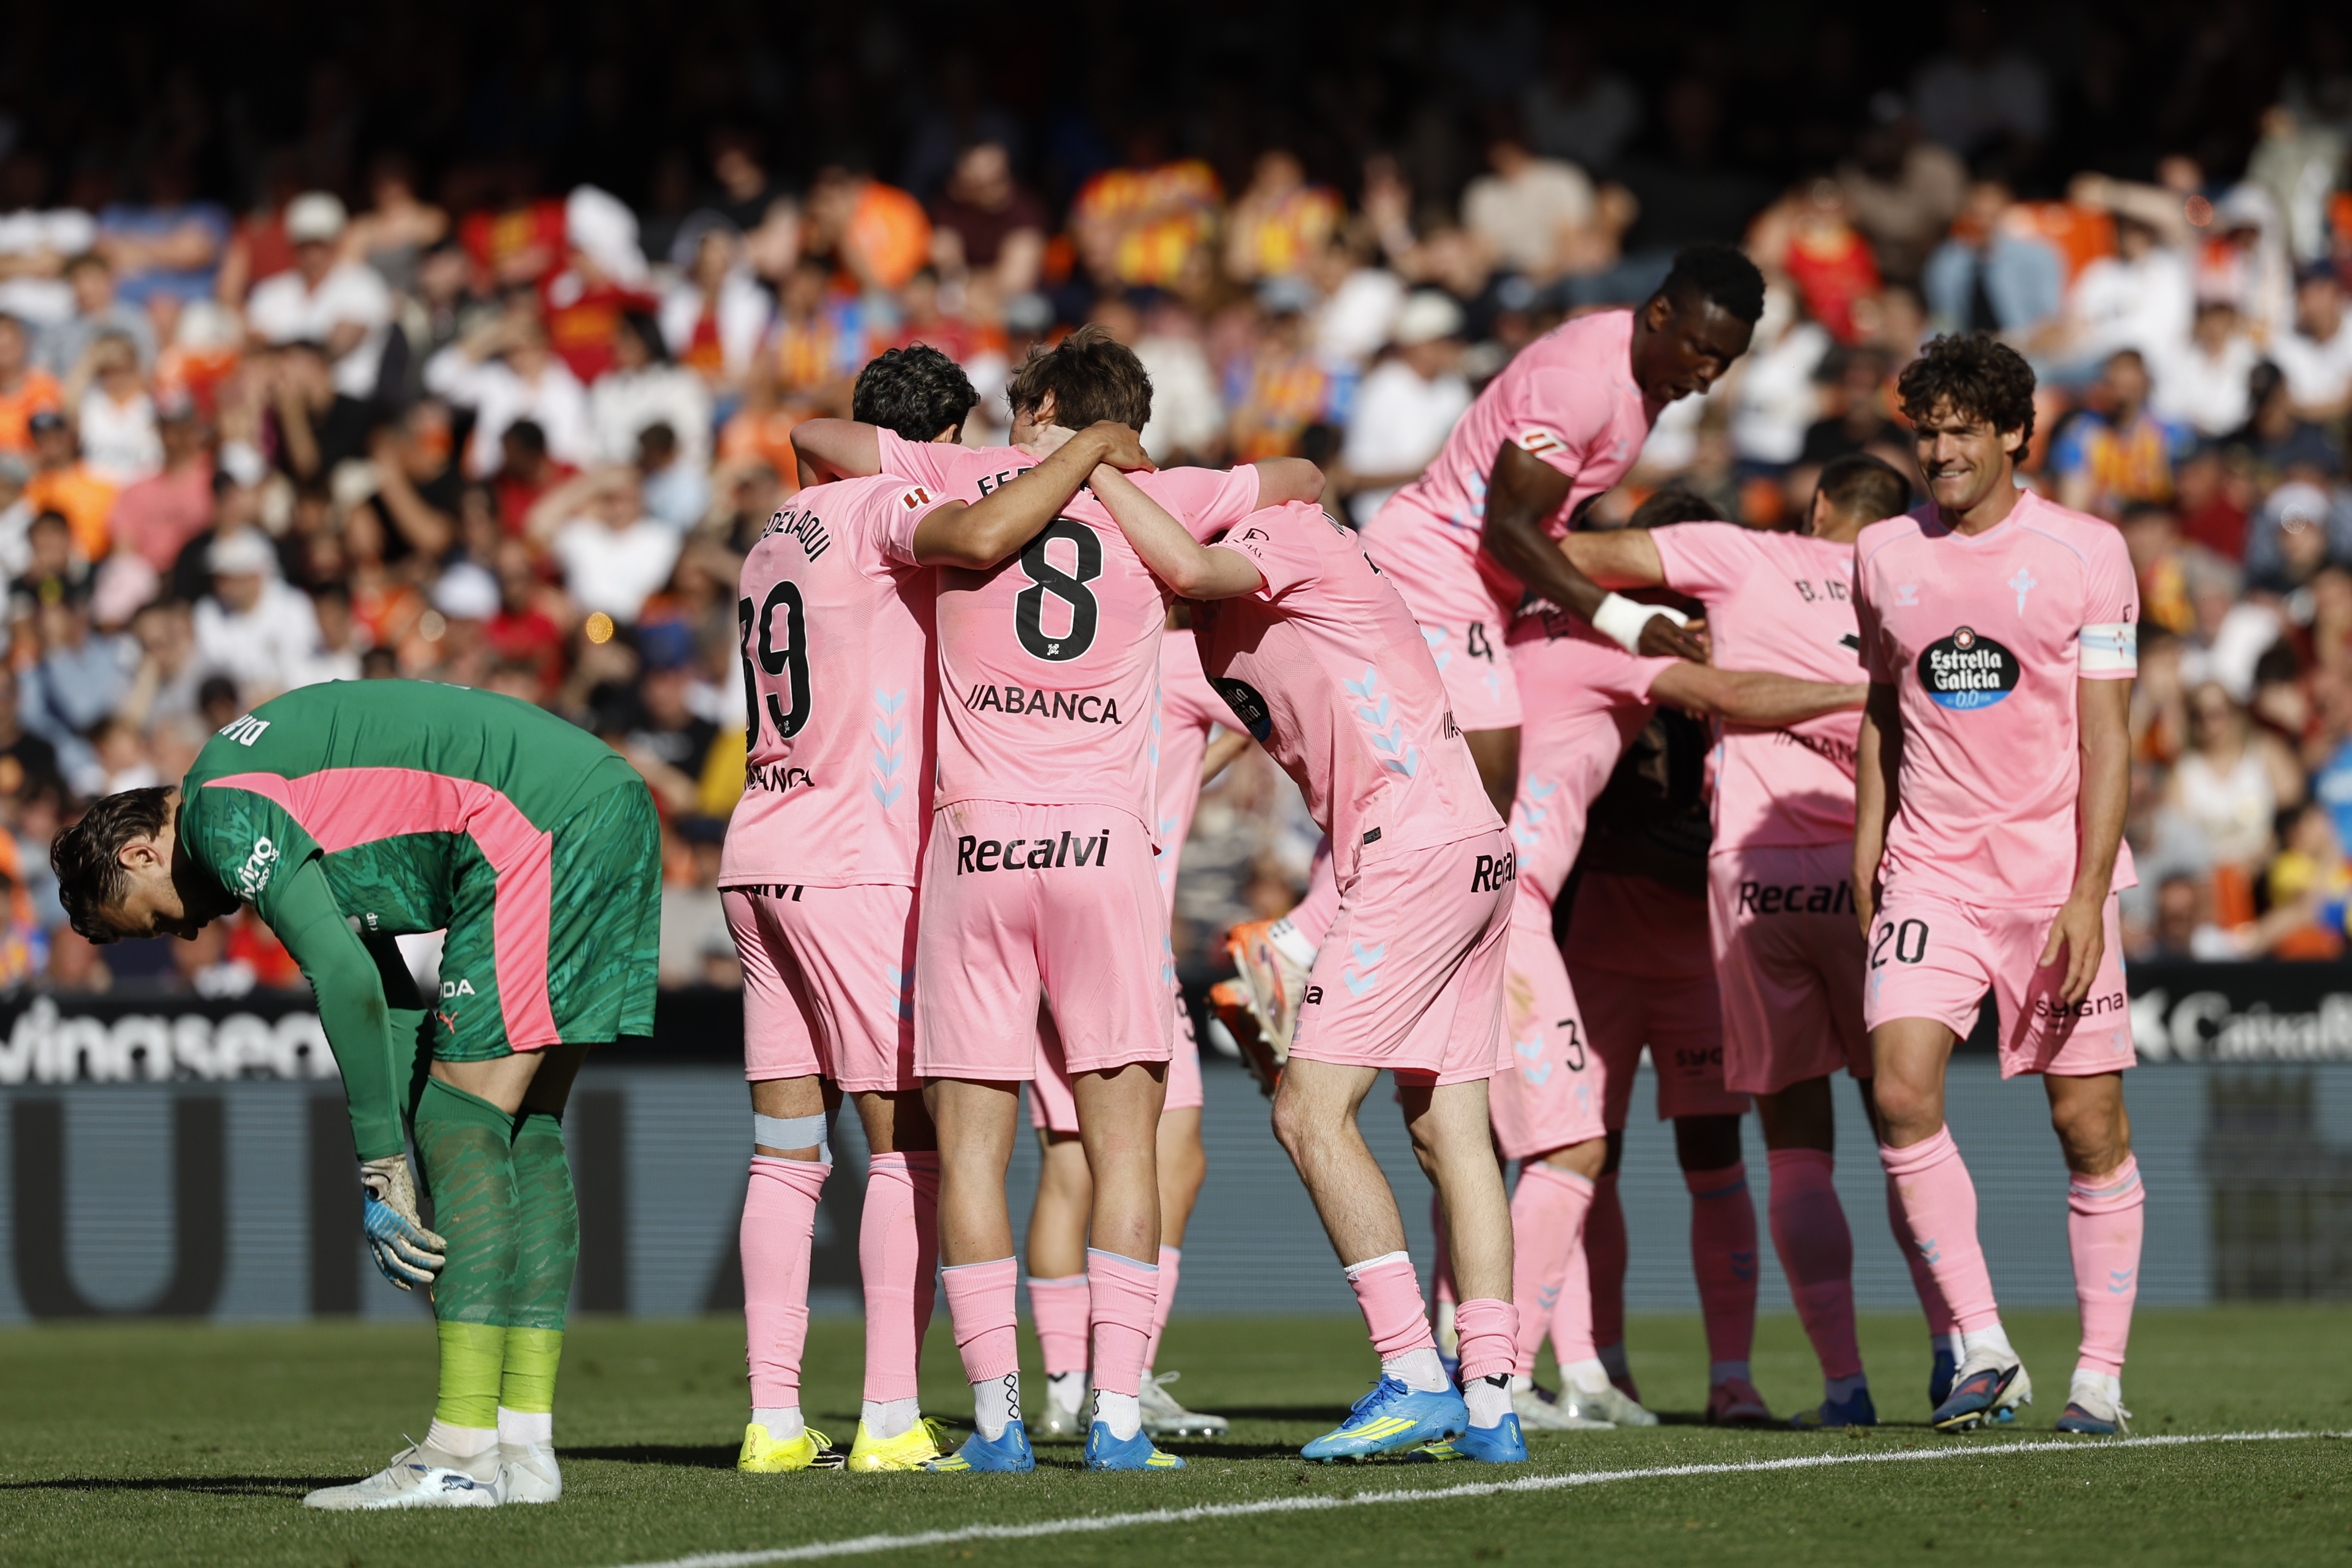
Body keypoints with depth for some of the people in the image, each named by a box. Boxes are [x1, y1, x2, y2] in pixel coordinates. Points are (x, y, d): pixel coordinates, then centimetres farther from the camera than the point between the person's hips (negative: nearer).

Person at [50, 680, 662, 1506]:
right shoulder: (285, 810, 25)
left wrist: (384, 1174, -9)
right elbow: (389, 993, 24)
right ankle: (524, 1446, 12)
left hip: (539, 828, -10)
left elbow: (345, 981, -14)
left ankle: (461, 1453, -11)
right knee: (525, 1129, 12)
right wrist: (399, 1178, 17)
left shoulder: (220, 815, -5)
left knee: (463, 1123, -7)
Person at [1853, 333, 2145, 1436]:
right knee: (1901, 1093, -16)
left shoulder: (2086, 552, -2)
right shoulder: (1884, 557, 8)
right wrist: (1865, 856, 14)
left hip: (2056, 872, -2)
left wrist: (2087, 892, -12)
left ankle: (2099, 1374, 9)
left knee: (2088, 1123, -1)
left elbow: (2105, 735, -4)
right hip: (1929, 870, 2)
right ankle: (1982, 1350, -8)